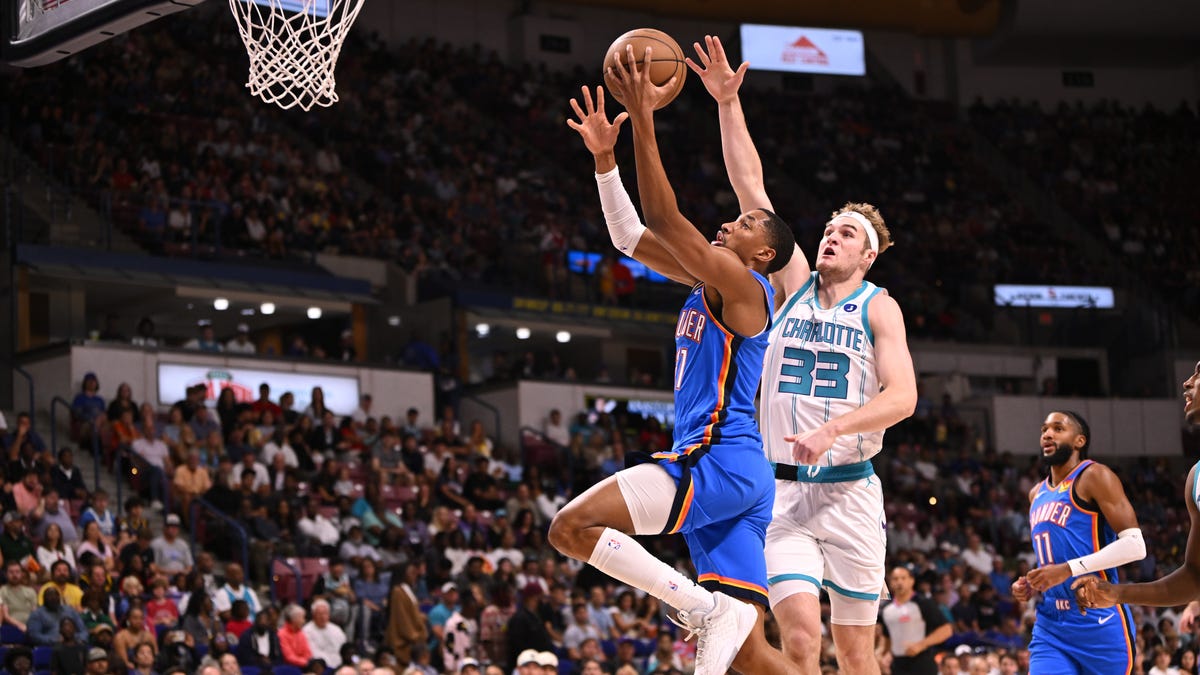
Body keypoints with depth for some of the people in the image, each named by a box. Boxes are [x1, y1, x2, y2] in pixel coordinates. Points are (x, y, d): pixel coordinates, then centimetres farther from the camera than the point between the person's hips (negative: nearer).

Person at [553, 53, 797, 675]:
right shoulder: (708, 284, 20)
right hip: (717, 467, 10)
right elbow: (631, 236, 22)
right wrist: (604, 157, 13)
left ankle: (704, 608, -17)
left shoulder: (742, 285, -6)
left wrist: (644, 120, -16)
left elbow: (666, 220, -14)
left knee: (572, 526, -19)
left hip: (718, 461, -10)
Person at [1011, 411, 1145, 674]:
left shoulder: (1093, 477, -5)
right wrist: (1030, 586, 10)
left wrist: (1069, 569, -20)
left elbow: (1134, 545, -14)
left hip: (1099, 623, -6)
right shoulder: (1037, 494, 20)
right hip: (1050, 625, 6)